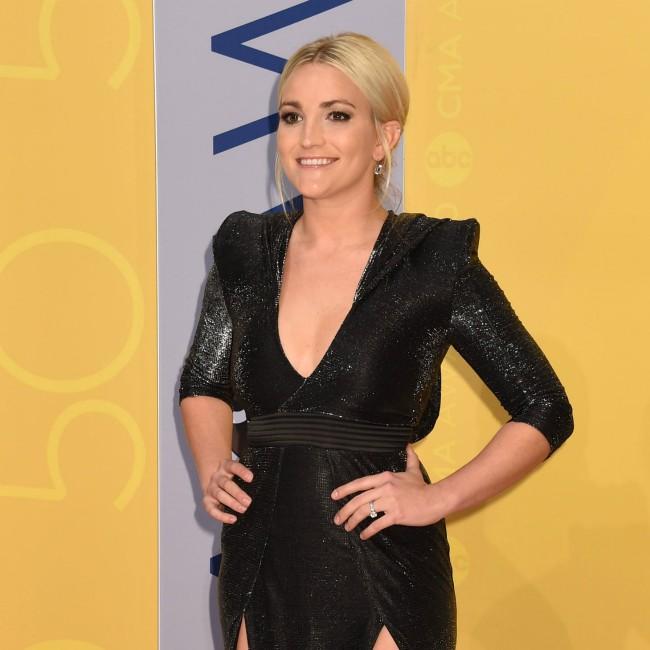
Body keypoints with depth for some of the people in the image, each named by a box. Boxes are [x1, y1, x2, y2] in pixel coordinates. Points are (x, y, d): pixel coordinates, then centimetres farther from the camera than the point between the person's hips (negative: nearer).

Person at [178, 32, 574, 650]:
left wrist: (439, 497, -11)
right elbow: (203, 384, 18)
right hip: (261, 568, 4)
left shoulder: (435, 260, -8)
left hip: (382, 574, -3)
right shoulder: (246, 250, 3)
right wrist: (211, 470, 1)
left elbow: (545, 412, -3)